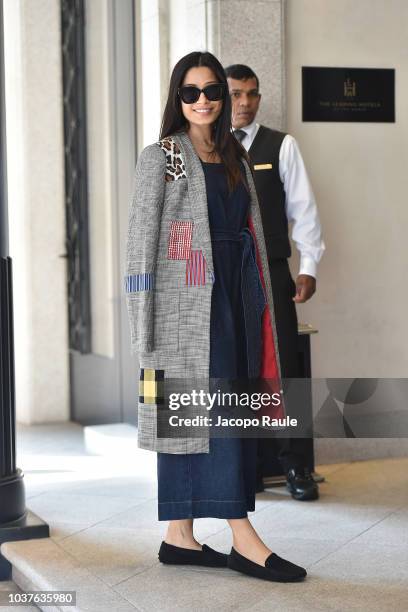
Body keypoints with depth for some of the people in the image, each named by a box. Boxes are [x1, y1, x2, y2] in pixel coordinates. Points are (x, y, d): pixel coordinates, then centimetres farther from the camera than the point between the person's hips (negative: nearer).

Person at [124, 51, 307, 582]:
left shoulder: (235, 158, 17)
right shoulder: (160, 157, -1)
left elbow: (254, 233, 17)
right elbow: (142, 236, -6)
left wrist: (263, 303, 10)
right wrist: (144, 323, -13)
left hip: (234, 296, 6)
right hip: (187, 296, -6)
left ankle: (180, 536, 12)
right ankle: (243, 537, -9)